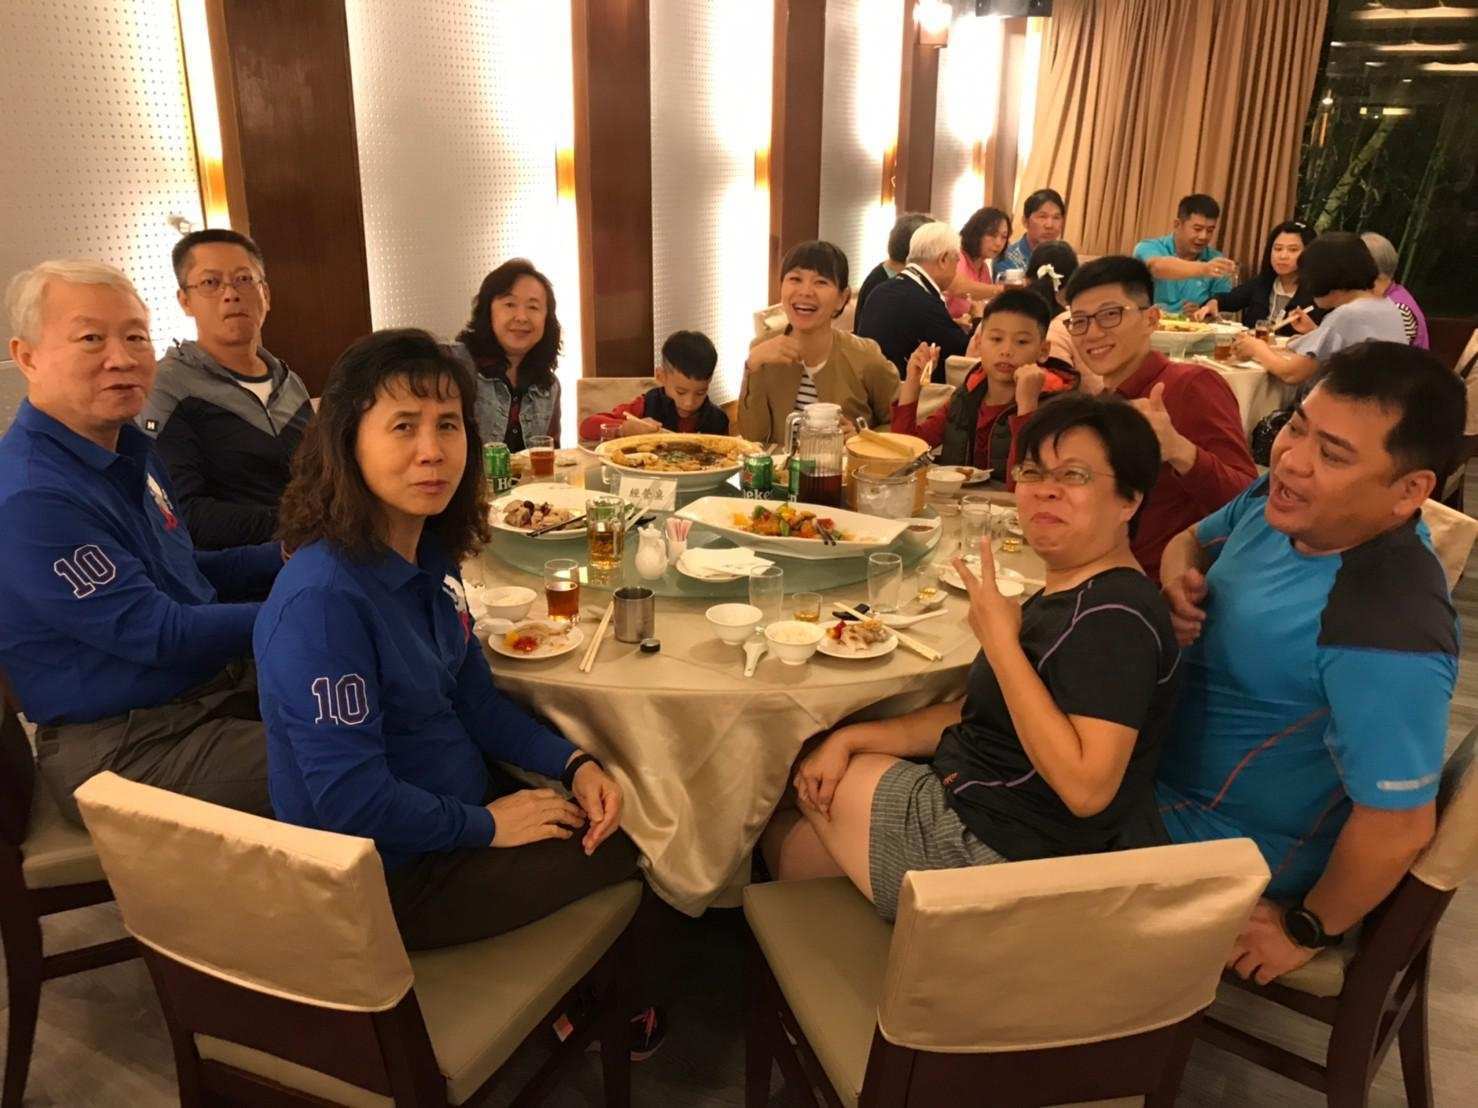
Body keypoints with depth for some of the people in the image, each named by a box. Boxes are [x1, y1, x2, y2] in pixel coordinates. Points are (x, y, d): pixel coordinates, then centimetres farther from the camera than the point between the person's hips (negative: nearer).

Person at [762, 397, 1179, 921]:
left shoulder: (1114, 616, -24)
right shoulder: (1069, 597, 8)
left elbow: (1086, 787, -31)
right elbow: (977, 714, 11)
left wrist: (1000, 640, -27)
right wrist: (849, 738, 1)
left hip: (990, 854, -9)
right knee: (787, 830, 13)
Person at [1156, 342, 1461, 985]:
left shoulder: (1383, 634, -36)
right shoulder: (1286, 500, -10)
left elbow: (1398, 827, -31)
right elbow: (1193, 541, 11)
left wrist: (1308, 931, -14)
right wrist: (1179, 579, -14)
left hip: (1232, 839, -8)